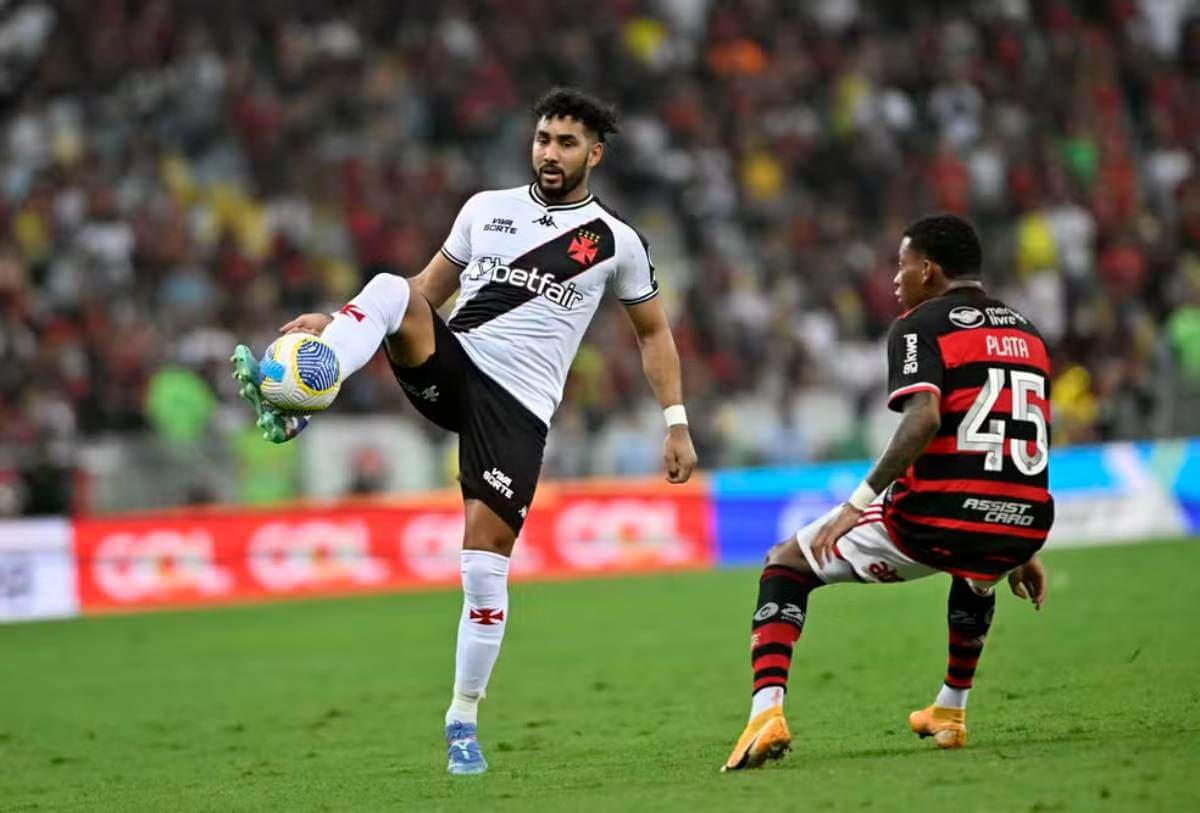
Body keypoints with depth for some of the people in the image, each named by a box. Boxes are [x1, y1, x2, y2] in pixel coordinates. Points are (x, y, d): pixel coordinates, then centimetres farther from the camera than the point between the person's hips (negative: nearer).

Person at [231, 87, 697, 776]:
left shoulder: (616, 242, 4)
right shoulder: (486, 208, 12)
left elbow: (654, 333, 14)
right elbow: (428, 291, 20)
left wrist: (676, 422, 5)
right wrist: (336, 321, 10)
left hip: (518, 403, -2)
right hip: (451, 362, 2)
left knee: (486, 561, -11)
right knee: (391, 287, -27)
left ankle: (464, 720, 5)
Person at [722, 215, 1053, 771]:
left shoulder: (921, 325, 0)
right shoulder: (1026, 333, 20)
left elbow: (925, 418, -19)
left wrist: (859, 503, -17)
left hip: (940, 517, -6)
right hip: (1023, 524, 6)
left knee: (786, 564, 12)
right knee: (976, 576, 45)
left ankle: (767, 711, -5)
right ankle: (951, 711, 51)